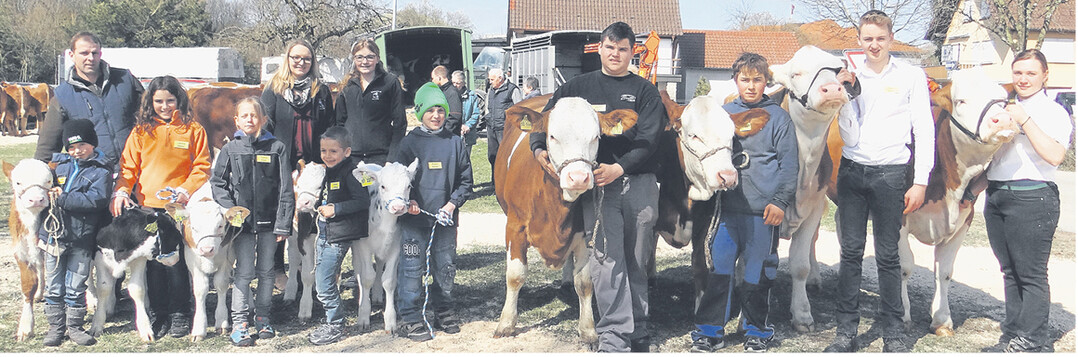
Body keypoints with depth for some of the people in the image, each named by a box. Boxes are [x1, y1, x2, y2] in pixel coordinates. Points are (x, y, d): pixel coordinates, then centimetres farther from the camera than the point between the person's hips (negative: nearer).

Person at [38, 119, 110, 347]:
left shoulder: (101, 171, -3)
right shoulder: (57, 163, 10)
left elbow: (96, 199, -18)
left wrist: (61, 199, -20)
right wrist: (48, 193, 0)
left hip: (82, 240, -3)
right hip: (53, 233, 3)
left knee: (76, 287, 5)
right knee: (53, 286, 9)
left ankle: (74, 326, 18)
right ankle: (55, 326, 20)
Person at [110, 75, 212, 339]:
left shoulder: (193, 130, 4)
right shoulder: (141, 131, 9)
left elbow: (202, 167, 2)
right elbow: (128, 166, 9)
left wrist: (186, 190, -12)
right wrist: (122, 191, -7)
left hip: (179, 207, -2)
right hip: (147, 206, 2)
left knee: (176, 262, -3)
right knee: (153, 264, 6)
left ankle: (180, 315, 11)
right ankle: (158, 315, 17)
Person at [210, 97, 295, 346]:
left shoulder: (277, 148, 0)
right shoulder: (230, 150, 3)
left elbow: (285, 189, -1)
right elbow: (218, 183, 6)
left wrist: (283, 223, -6)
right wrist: (231, 211, -6)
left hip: (269, 220, 1)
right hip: (242, 221, -1)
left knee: (266, 270, 11)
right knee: (244, 272, -3)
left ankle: (263, 317, 22)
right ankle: (239, 323, 2)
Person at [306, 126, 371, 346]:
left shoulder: (349, 173, -15)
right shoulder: (329, 172, 12)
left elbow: (363, 201, -23)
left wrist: (336, 209, -23)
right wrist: (322, 208, 8)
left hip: (338, 236, -10)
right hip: (324, 233, 10)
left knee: (324, 284, -6)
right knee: (320, 283, 16)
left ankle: (336, 327, 8)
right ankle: (331, 322, 30)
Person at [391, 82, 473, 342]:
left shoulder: (455, 142, 7)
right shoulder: (410, 142, 2)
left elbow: (466, 180, 10)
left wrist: (453, 203, -4)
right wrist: (408, 202, -14)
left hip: (446, 216, 2)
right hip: (415, 217, -2)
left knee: (445, 266, 10)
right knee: (412, 267, -3)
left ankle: (445, 313, 25)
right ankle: (410, 319, 5)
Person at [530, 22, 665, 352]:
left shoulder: (644, 90, 11)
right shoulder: (578, 87, 15)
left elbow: (649, 138, -1)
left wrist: (619, 168, -16)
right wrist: (539, 149, -7)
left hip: (639, 182, 1)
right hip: (596, 184, 0)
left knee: (637, 261, 8)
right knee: (606, 259, -10)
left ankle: (638, 331, 21)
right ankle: (614, 336, -8)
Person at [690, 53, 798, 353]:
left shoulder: (778, 116, 3)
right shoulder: (723, 113, 11)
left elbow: (788, 164, 1)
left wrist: (780, 201, -7)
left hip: (764, 209, -2)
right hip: (728, 206, 2)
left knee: (757, 270, 5)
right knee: (718, 266, 0)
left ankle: (756, 331, 21)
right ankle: (709, 331, 10)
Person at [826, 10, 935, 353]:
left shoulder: (911, 76, 4)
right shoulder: (852, 76, 9)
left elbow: (924, 130, 2)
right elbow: (849, 134, 8)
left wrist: (920, 182, -3)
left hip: (890, 173, -2)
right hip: (852, 170, 2)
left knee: (887, 256, 1)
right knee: (850, 251, 3)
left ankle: (892, 331, 11)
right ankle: (846, 331, 8)